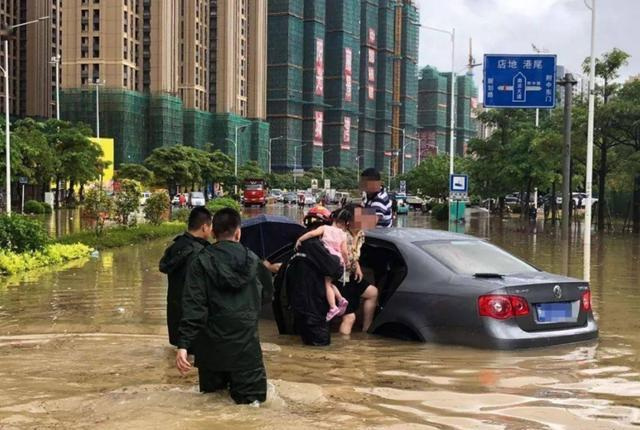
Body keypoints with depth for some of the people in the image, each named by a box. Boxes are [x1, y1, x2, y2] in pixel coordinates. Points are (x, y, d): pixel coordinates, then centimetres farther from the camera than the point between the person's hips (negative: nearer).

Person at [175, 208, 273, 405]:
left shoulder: (201, 263, -6)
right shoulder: (253, 261, 1)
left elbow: (192, 306, -14)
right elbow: (267, 295, 15)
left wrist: (183, 345, -17)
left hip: (212, 344, 0)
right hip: (246, 343, 0)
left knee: (210, 389, 20)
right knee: (252, 397, 5)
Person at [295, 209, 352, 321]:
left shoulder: (325, 228, 2)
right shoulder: (343, 234, 8)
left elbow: (312, 233, -15)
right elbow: (344, 252, 4)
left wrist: (299, 240, -7)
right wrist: (346, 263, 20)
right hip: (338, 259, 4)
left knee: (327, 283, -2)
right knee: (330, 282, 21)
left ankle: (333, 307, -13)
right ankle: (340, 299, 5)